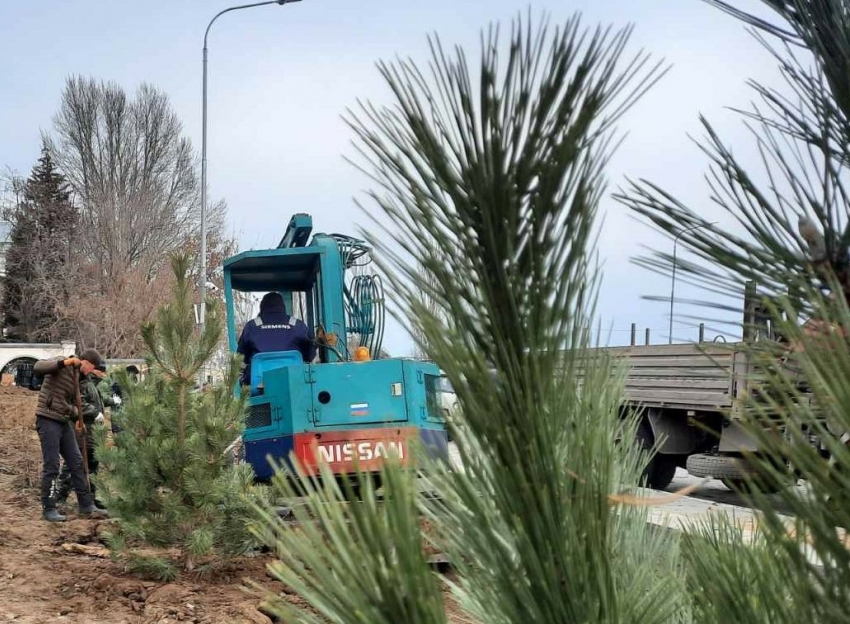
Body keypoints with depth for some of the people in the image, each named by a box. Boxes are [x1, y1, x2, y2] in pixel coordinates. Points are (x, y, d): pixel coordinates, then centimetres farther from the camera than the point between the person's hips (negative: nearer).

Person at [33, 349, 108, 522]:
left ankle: (86, 506, 13)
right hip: (48, 421, -8)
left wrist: (75, 413, -1)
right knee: (51, 466, -6)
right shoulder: (61, 364, -8)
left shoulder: (78, 377, 16)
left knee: (77, 463, 8)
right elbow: (37, 367, -26)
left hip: (64, 422, 9)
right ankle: (48, 509, 3)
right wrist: (64, 362, -34)